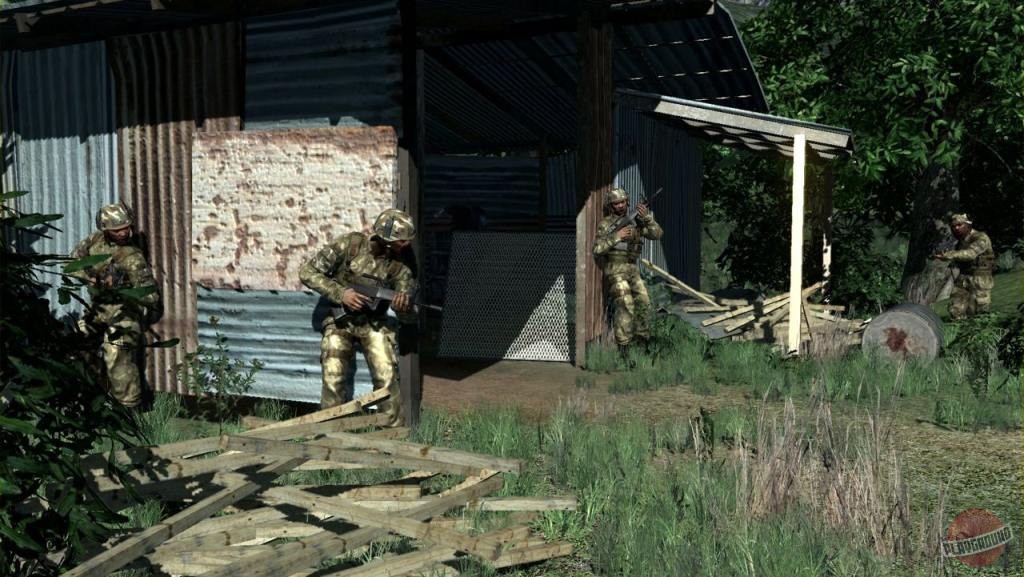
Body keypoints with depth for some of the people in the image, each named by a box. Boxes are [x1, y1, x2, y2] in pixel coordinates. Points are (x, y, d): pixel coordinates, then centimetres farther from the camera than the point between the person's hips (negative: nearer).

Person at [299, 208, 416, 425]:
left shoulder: (399, 264, -8)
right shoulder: (351, 244, -15)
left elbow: (407, 317, -5)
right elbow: (307, 272, -13)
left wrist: (403, 305, -29)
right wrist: (341, 293, -23)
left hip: (374, 323, 2)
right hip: (340, 320, -1)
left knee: (387, 376, -13)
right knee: (333, 378, -12)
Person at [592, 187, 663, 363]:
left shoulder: (635, 220, 9)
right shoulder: (605, 224, -6)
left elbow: (656, 234, 1)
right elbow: (597, 249, -14)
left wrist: (647, 217, -14)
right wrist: (617, 236, -22)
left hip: (632, 269, 6)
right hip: (615, 270, -6)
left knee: (644, 304, 8)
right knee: (626, 306, -17)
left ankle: (642, 341, 25)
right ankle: (623, 347, -12)